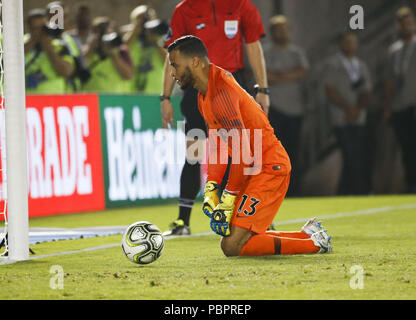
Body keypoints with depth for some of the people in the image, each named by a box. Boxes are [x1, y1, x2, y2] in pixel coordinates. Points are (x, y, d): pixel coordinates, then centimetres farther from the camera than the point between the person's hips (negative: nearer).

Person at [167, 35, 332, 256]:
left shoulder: (221, 93, -21)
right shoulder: (205, 93, 12)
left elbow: (242, 153, -24)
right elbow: (216, 145, 14)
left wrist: (228, 200, -18)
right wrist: (210, 190, 4)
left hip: (270, 167, -10)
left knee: (232, 246, -16)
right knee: (234, 240, 11)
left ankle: (315, 244, -7)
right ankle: (308, 234, 19)